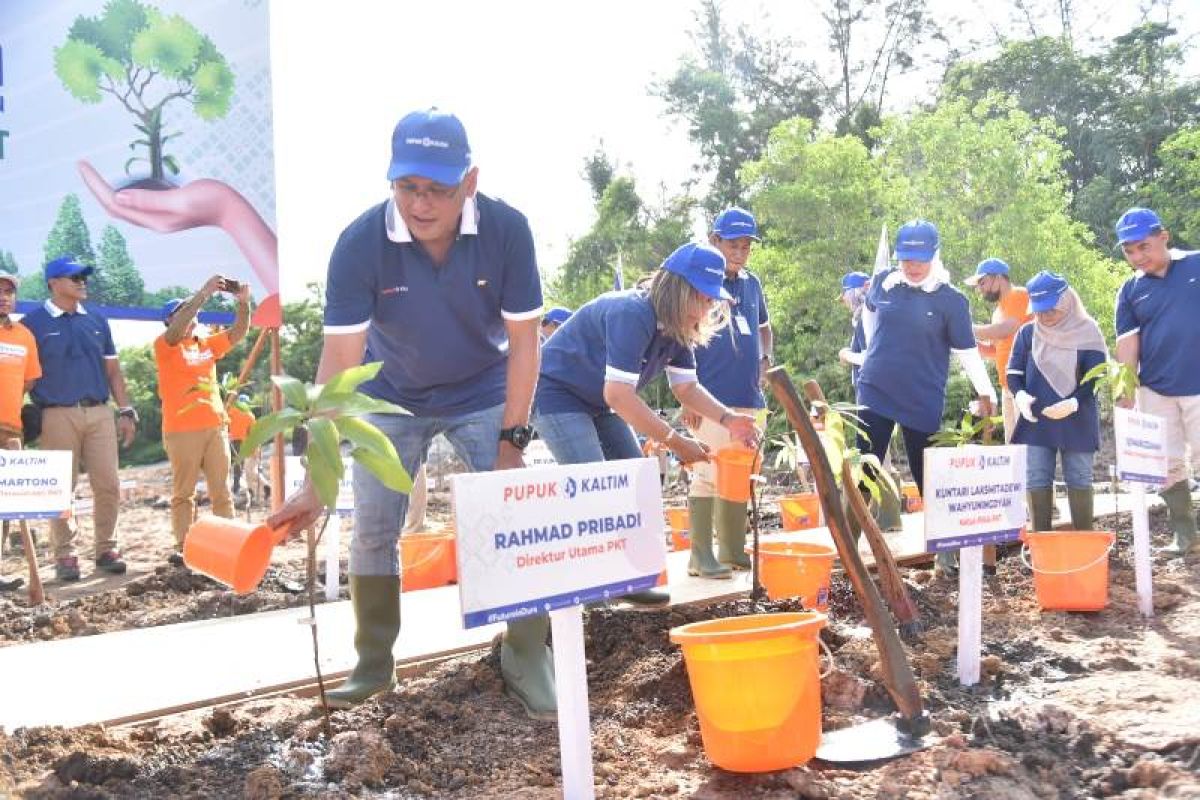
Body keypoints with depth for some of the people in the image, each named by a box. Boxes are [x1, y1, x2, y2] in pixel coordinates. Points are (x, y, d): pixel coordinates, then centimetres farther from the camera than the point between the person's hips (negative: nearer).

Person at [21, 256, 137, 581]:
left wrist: (125, 411, 10)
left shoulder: (97, 320, 14)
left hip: (99, 413, 4)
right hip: (58, 415, -3)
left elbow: (112, 370, 17)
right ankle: (64, 555, 9)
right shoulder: (34, 323, 2)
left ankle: (106, 549, 12)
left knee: (108, 484, 0)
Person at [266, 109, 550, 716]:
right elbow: (339, 360, -29)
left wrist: (512, 439, -20)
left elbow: (522, 341, -18)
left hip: (484, 396, 0)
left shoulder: (507, 230, -26)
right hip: (392, 398, 1)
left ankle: (526, 655, 9)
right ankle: (373, 664, 18)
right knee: (372, 531, 1)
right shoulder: (360, 244, -28)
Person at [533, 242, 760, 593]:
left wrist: (727, 418, -17)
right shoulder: (632, 315, -31)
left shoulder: (677, 326, -3)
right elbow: (618, 395, -37)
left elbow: (686, 386, 1)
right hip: (556, 395, -10)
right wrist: (675, 441, -33)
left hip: (597, 403, 10)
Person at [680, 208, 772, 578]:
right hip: (712, 398, -7)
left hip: (748, 397, 7)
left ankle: (733, 550, 20)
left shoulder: (751, 283, 14)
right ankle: (701, 555, 1)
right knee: (708, 474, -6)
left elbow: (764, 327, 29)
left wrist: (765, 357, 9)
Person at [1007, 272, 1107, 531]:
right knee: (1036, 481, 3)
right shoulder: (1027, 332, 5)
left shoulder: (1087, 332, -3)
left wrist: (1073, 403, -22)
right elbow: (1013, 371, 7)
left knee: (1079, 480, 5)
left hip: (1077, 420, -2)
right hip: (1035, 419, 3)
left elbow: (1096, 376, -6)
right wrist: (1020, 395, -15)